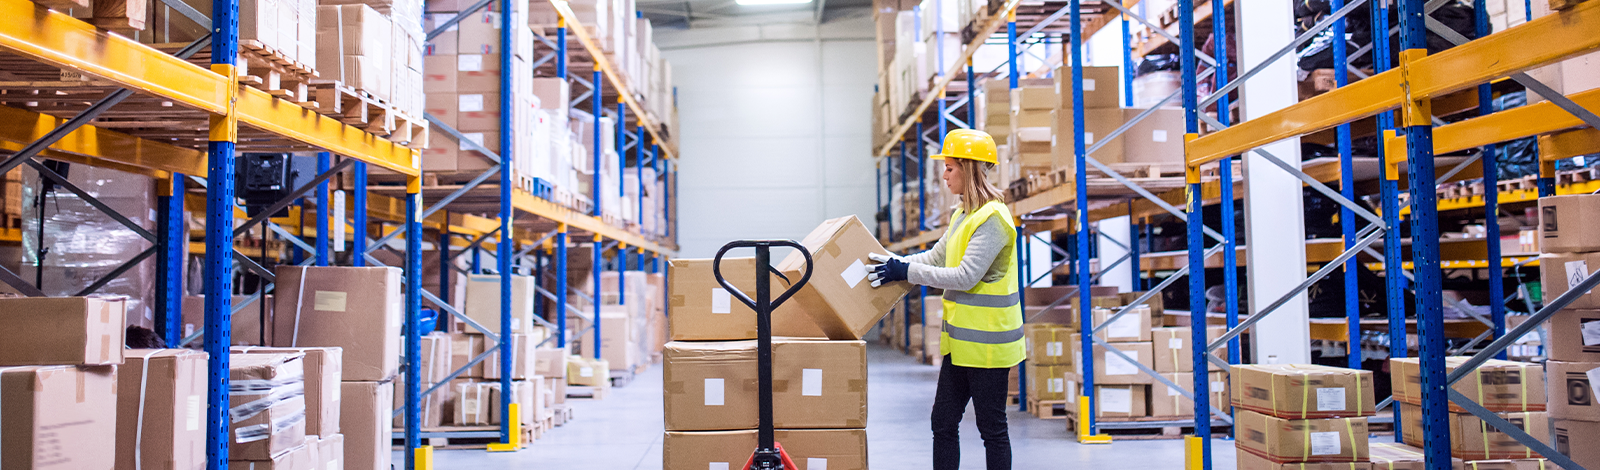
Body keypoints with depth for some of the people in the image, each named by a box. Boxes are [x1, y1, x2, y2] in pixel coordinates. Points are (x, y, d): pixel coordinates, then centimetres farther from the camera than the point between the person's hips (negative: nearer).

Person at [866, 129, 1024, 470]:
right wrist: (892, 264, 6)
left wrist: (906, 272, -19)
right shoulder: (963, 215, 13)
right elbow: (936, 257, 17)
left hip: (986, 341, -9)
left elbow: (966, 276, -22)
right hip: (960, 339, 9)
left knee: (991, 427, 2)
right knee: (943, 422, 11)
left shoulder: (992, 218, -17)